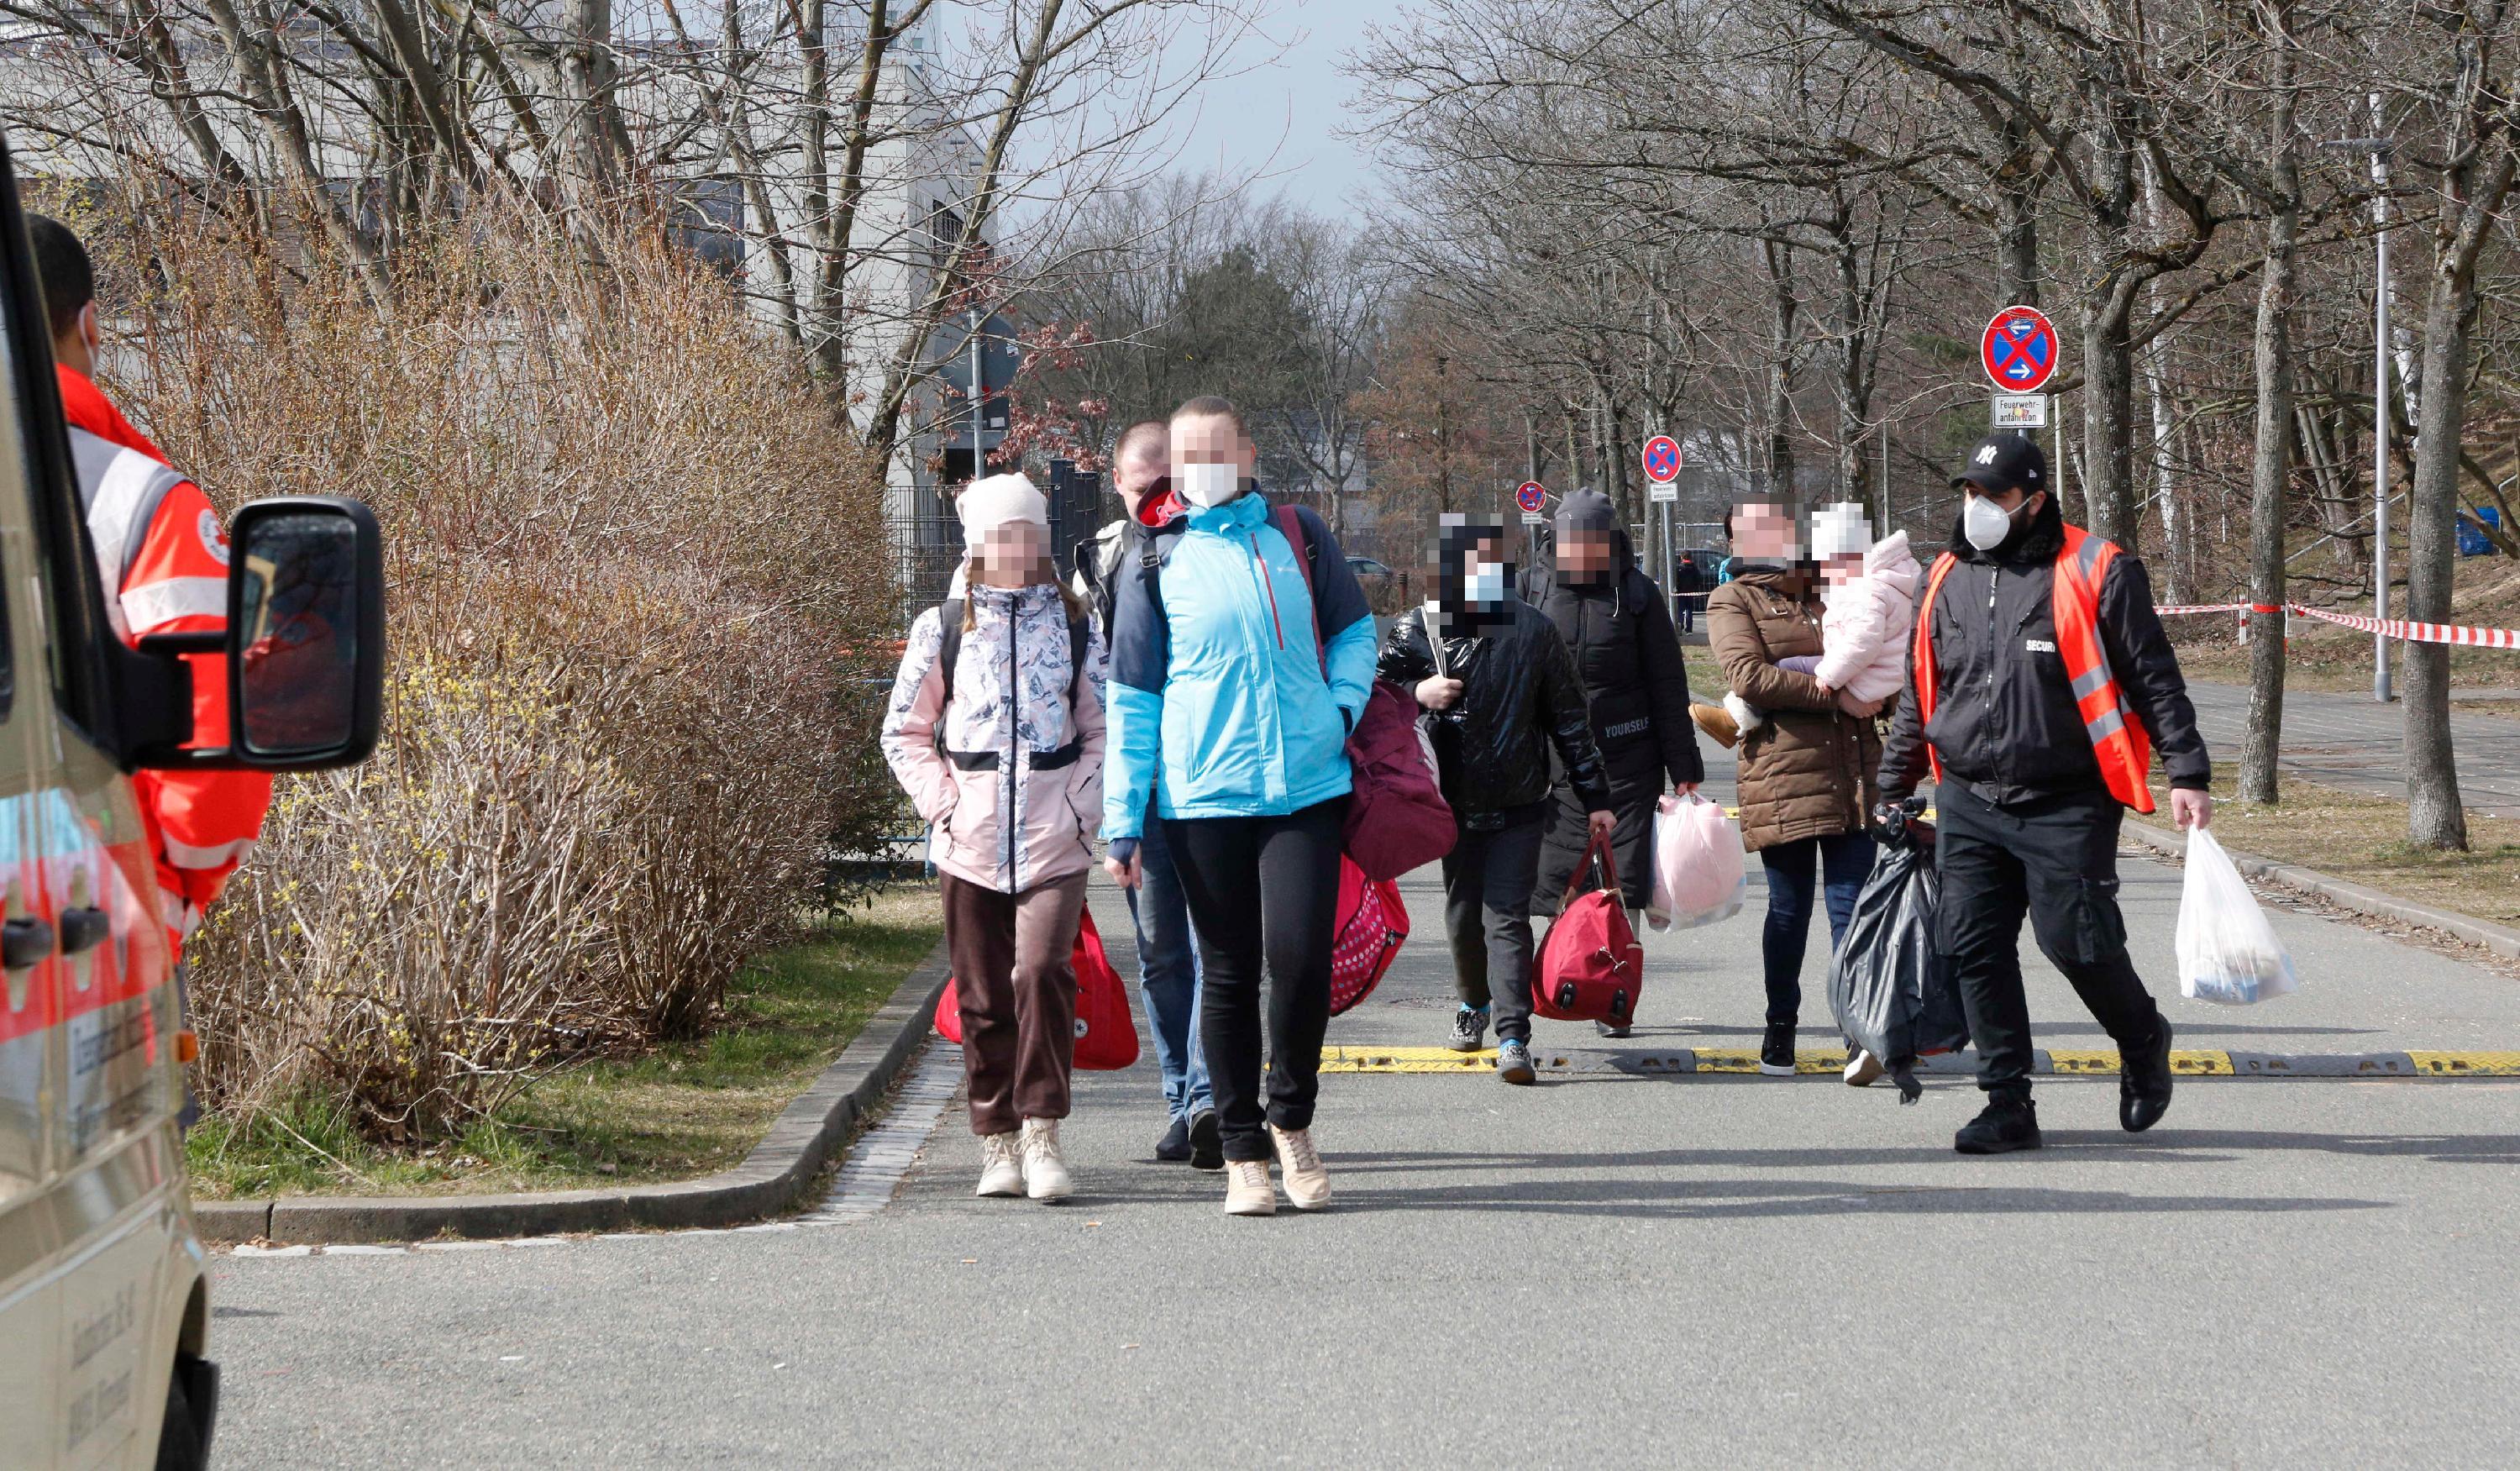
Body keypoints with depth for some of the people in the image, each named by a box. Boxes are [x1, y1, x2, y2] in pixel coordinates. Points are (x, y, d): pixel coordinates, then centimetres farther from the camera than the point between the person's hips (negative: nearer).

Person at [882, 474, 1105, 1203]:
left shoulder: (1076, 628, 9)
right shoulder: (942, 629, 7)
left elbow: (1104, 729, 14)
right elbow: (904, 732, 12)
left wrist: (1080, 804, 0)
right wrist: (941, 802, -1)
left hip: (1054, 841, -1)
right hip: (970, 841, 1)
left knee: (1042, 972, -17)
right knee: (983, 994, 3)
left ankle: (1042, 1132, -12)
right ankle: (998, 1142, 13)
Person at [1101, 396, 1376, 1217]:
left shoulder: (1299, 539, 8)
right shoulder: (1157, 569, 6)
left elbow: (1353, 627, 19)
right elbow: (1133, 700, 6)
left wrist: (1343, 705, -1)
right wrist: (1121, 821, 2)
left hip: (1306, 788, 0)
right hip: (1204, 800, 0)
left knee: (1300, 957, -11)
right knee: (1228, 974, 4)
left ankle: (1291, 1118, 13)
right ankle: (1244, 1153, 14)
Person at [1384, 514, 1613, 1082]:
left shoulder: (1533, 629, 0)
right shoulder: (1416, 630, 0)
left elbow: (1569, 717, 5)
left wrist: (1594, 797, 5)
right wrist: (1416, 693, -17)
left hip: (1519, 804, -2)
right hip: (1452, 802, 2)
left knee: (1506, 917, -10)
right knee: (1463, 915, 13)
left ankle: (1514, 1037, -14)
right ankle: (1474, 1001, 38)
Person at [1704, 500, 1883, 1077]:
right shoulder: (1733, 602, 6)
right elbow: (1749, 675, -11)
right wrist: (1835, 695, -14)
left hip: (1855, 769, 3)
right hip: (1783, 769, -3)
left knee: (1853, 905, -4)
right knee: (1790, 908, 4)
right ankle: (1780, 1026, 17)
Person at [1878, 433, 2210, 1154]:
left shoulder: (2094, 573, -3)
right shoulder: (1947, 581, 12)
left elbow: (2155, 680, -2)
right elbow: (1918, 697, 22)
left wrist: (2186, 773, -8)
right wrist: (1892, 790, 23)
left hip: (2065, 805, -5)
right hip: (1968, 804, 5)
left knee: (2077, 941, -7)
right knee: (1974, 948, -2)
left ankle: (2143, 1043, 23)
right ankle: (2007, 1105, 6)